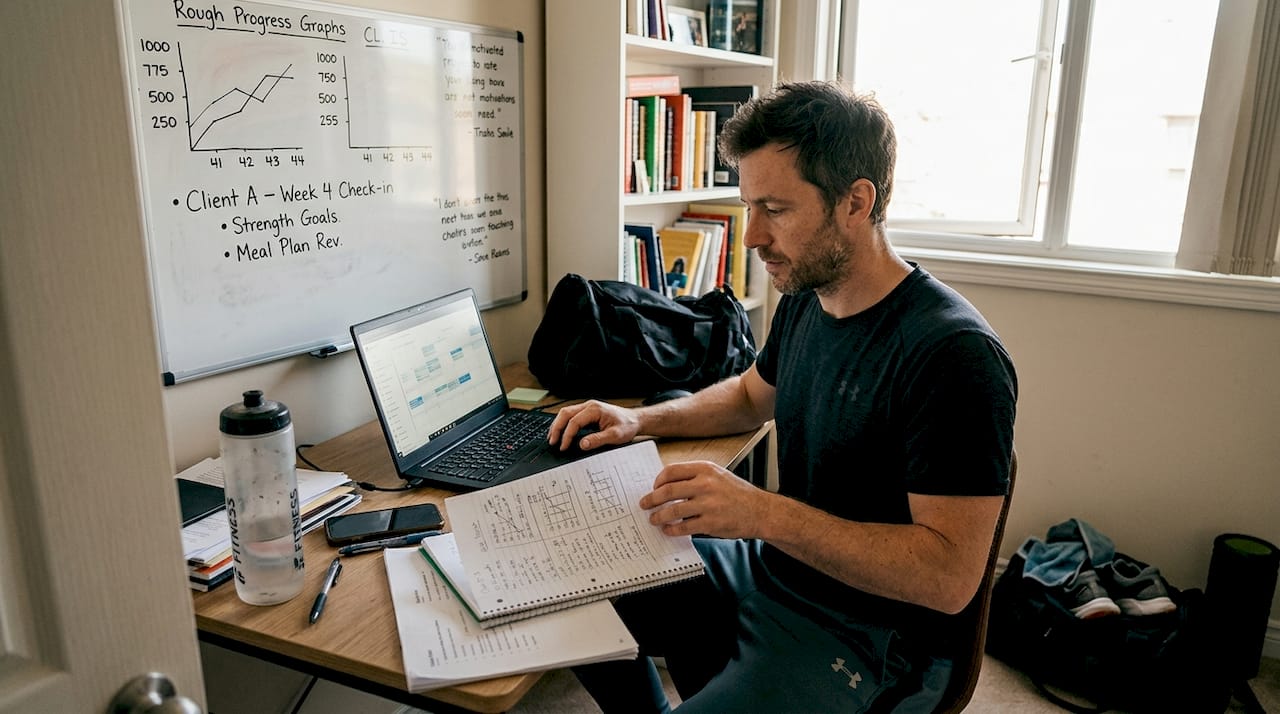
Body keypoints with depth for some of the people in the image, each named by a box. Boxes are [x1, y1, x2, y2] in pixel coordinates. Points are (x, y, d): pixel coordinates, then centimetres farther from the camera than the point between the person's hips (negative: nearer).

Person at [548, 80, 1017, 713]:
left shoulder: (952, 354, -25)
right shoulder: (805, 300, 1)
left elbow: (950, 575, -26)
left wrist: (764, 513, -33)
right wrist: (641, 420, 6)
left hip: (868, 638, -7)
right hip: (769, 567, 8)